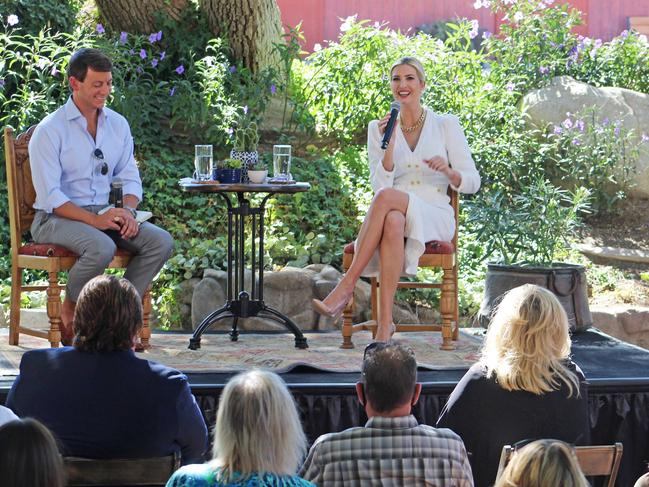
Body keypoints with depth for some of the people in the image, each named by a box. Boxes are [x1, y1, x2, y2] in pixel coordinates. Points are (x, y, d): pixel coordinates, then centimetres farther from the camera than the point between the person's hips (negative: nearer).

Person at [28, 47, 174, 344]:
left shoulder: (118, 125, 11)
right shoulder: (50, 131, -8)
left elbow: (130, 179, 13)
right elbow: (50, 196, -15)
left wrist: (127, 211, -10)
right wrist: (94, 220, -26)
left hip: (106, 214, 6)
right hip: (56, 218, -6)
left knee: (161, 242, -18)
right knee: (102, 248, -36)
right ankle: (69, 312, -10)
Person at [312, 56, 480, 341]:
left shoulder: (446, 125, 7)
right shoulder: (379, 128, 12)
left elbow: (472, 183, 4)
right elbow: (379, 184, 0)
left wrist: (448, 170, -18)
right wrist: (389, 145, -14)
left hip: (435, 217, -2)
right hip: (396, 213, 2)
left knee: (386, 198, -36)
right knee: (392, 221, -40)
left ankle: (347, 286, -37)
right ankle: (385, 324, -46)